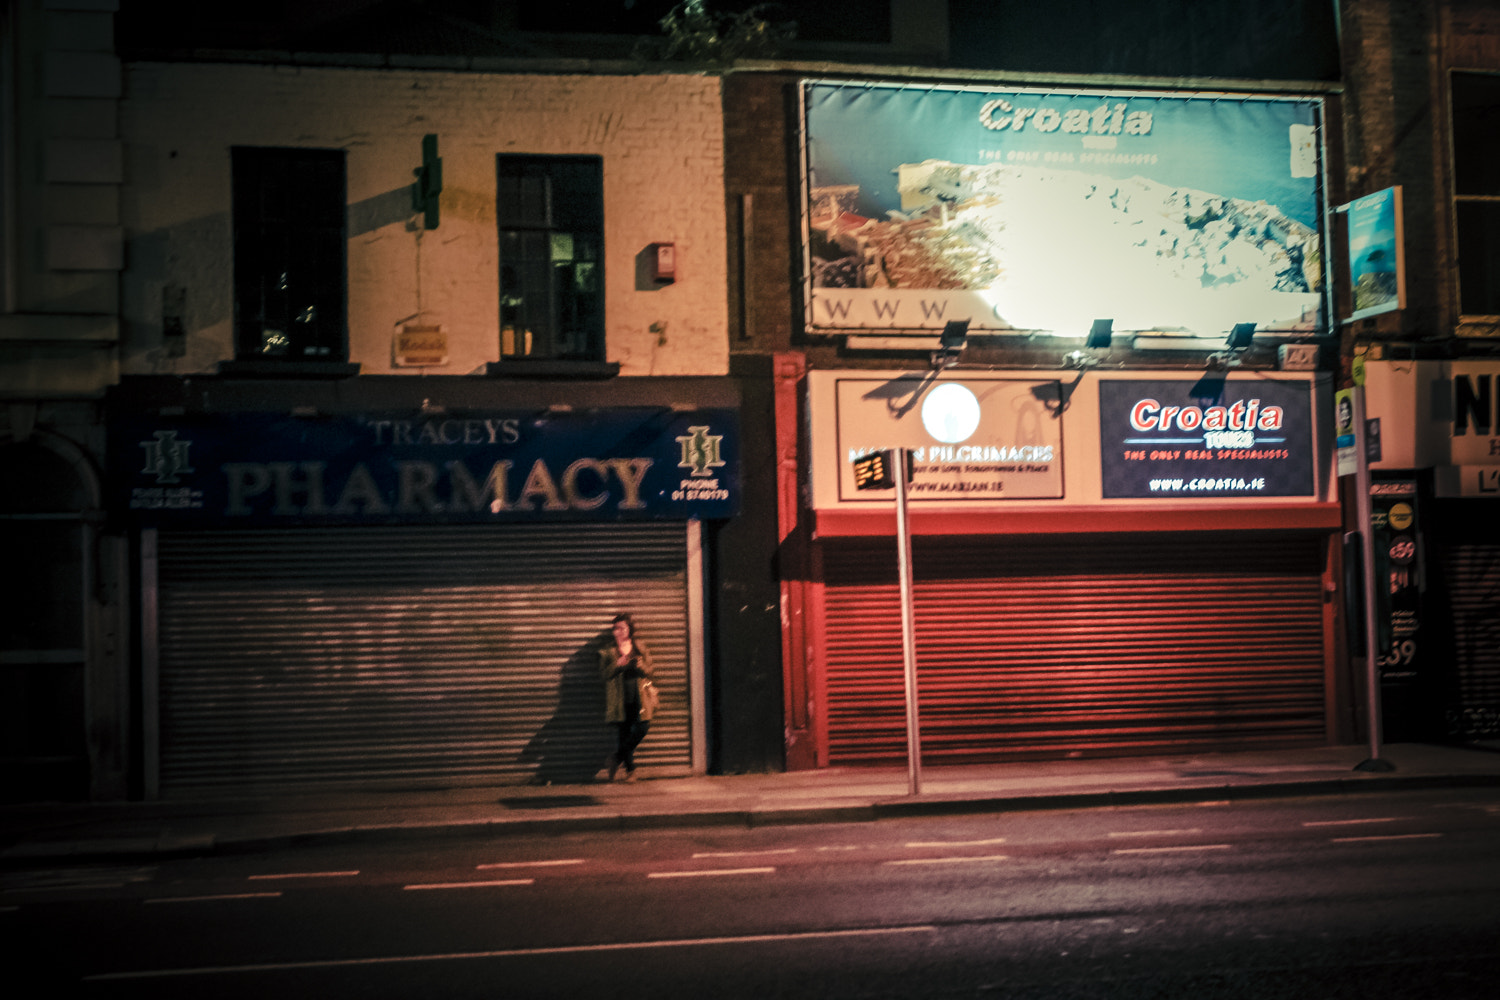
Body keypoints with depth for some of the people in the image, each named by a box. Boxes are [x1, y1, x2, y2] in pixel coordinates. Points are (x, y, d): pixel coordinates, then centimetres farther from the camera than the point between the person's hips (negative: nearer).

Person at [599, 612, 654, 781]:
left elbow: (649, 671, 10)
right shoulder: (607, 650, 9)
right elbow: (603, 673, 1)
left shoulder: (640, 648, 12)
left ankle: (617, 758, 6)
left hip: (638, 697, 1)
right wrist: (617, 665, -15)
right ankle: (630, 769, 10)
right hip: (619, 700, -1)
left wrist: (640, 666, -12)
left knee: (641, 728, -13)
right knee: (623, 733, -3)